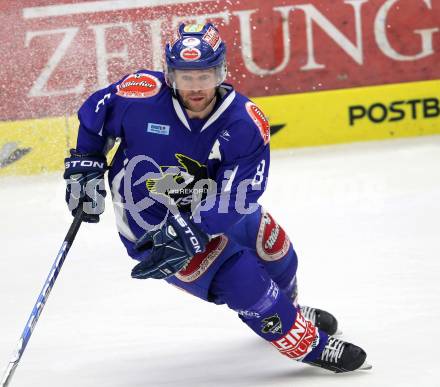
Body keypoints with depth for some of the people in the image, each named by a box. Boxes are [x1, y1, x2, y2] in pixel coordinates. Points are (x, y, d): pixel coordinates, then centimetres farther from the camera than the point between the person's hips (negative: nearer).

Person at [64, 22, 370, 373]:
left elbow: (235, 197, -28)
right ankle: (309, 345, 7)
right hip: (150, 221, -4)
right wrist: (85, 167, -7)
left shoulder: (247, 124, -24)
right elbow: (94, 114, -6)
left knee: (275, 250, 20)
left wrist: (189, 234, -39)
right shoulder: (140, 96, -27)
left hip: (214, 205, 4)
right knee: (239, 277, -14)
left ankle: (288, 309, 57)